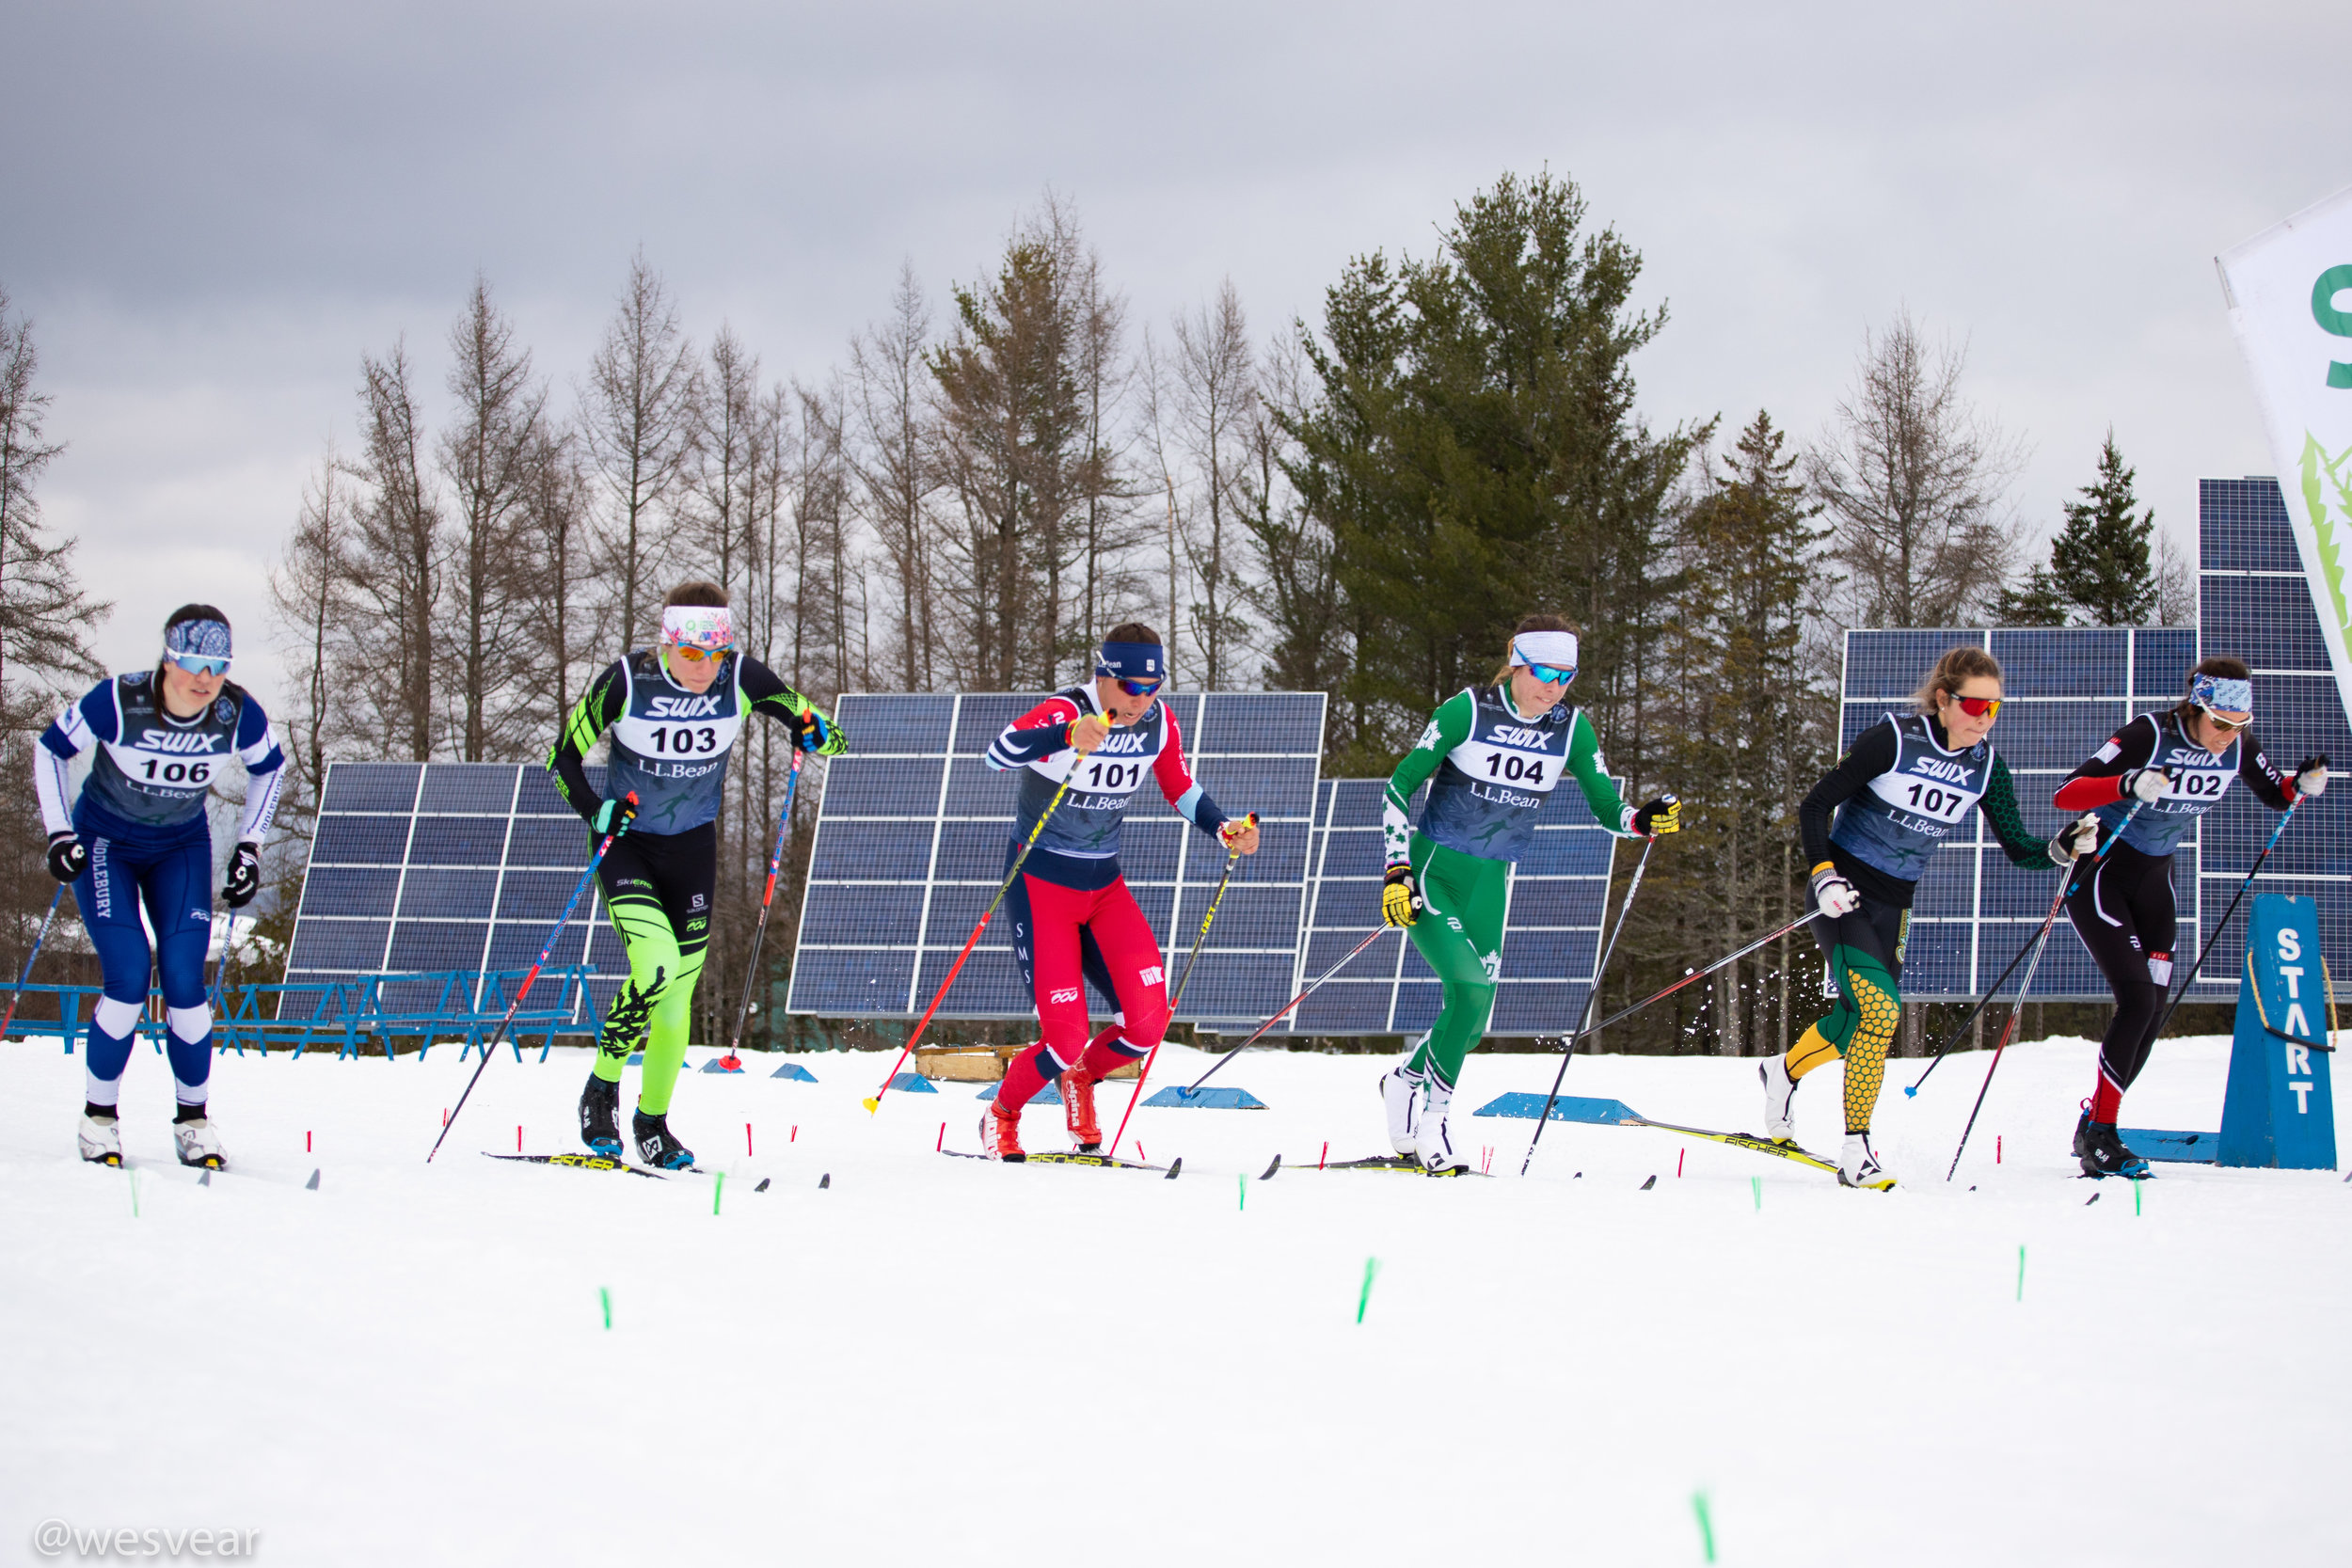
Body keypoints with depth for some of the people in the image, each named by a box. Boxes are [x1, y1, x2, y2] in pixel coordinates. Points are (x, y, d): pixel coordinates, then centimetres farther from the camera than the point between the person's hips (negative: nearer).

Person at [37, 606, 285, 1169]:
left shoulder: (238, 714, -21)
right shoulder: (119, 702, -28)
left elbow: (269, 767, 3)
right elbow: (51, 750, -10)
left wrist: (248, 848, 0)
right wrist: (60, 834, -13)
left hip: (181, 848, 2)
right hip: (104, 842, -2)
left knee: (184, 983, -11)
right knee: (129, 979, -16)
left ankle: (193, 1120, 4)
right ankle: (99, 1115, 1)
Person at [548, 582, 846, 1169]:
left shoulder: (742, 679, -14)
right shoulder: (629, 680, -20)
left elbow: (821, 734, -4)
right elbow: (563, 757, -10)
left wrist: (817, 735, -27)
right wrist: (596, 811, -26)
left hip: (693, 849, 3)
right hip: (626, 842, -3)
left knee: (678, 990, 4)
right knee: (655, 967, -22)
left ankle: (653, 1121, 22)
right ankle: (602, 1088, 0)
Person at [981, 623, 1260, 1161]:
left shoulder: (1159, 722, -3)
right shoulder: (1064, 712, -22)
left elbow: (1182, 790, 13)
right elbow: (998, 753, -39)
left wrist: (1225, 829, -6)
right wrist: (1068, 736, -57)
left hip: (1104, 884, 5)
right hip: (1040, 881, -5)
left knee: (1148, 1021, -10)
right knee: (1067, 1038, -11)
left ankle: (1080, 1079, 22)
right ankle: (1001, 1116, 20)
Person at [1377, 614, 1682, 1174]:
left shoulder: (1571, 728, -2)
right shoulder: (1468, 710, -14)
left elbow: (1607, 808, 3)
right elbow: (1399, 786, -9)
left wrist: (1643, 820, -20)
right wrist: (1397, 870, -16)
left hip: (1488, 886, 5)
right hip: (1429, 874, -5)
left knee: (1470, 1021, 4)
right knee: (1472, 989, -23)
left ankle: (1405, 1081, 33)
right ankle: (1429, 1112, -8)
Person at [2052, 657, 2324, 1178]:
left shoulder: (2238, 746, -9)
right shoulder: (2151, 736, -27)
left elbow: (2274, 795, 10)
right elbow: (2065, 794, -32)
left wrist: (2303, 783, -13)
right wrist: (2129, 787, -48)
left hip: (2152, 879, 7)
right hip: (2098, 870, -7)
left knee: (2154, 1008, 1)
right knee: (2138, 998, -17)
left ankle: (2094, 1129, 13)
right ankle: (2098, 1134, -11)